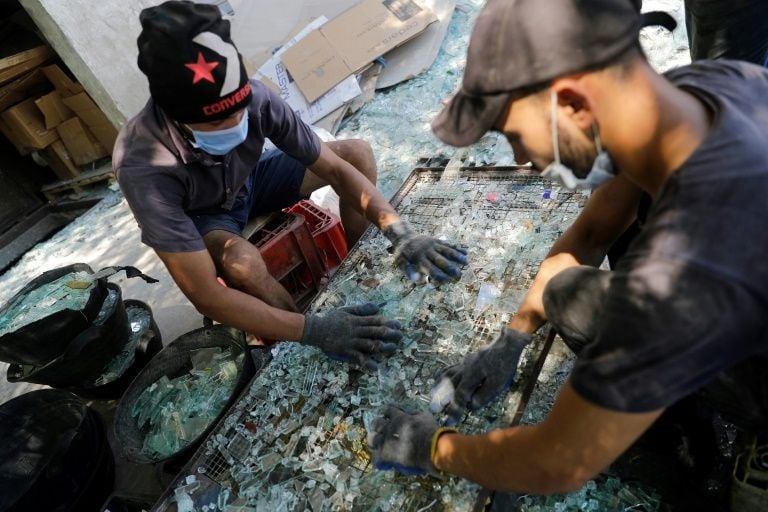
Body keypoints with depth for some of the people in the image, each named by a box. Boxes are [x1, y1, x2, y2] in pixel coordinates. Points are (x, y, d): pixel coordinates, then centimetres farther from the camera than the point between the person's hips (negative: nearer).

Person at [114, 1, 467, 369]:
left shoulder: (255, 98, -31)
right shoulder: (144, 167, -39)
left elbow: (335, 168, -23)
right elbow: (204, 294, -40)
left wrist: (400, 233, -36)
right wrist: (316, 330, -46)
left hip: (248, 181, 4)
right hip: (202, 218, -3)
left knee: (358, 153, -13)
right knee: (241, 262, -39)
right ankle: (306, 350, -9)